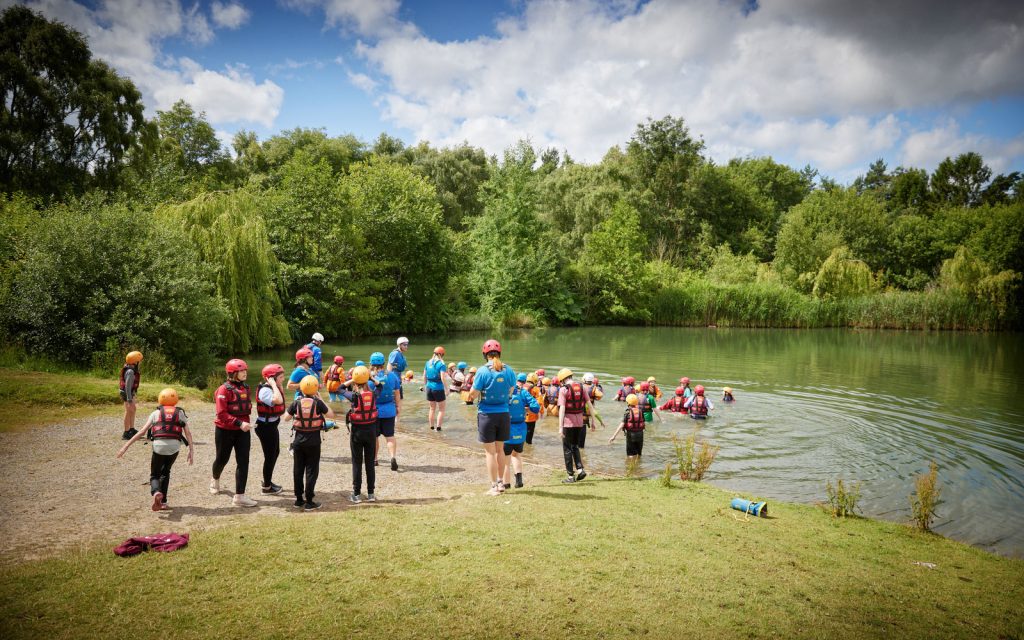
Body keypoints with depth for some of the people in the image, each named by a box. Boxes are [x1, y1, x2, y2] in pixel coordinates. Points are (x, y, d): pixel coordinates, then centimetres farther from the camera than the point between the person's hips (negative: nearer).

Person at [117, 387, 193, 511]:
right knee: (165, 472, 25)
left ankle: (156, 492, -17)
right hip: (174, 446, 1)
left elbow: (142, 432, 8)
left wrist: (126, 446, 10)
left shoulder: (156, 413, 16)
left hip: (159, 445, -1)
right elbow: (188, 433, 6)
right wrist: (191, 451, 5)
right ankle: (163, 502, 20)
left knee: (154, 475, 15)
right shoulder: (180, 413, 17)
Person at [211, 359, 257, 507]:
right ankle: (215, 478, 49)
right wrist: (239, 423, -28)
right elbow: (221, 414, -22)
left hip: (242, 430, 5)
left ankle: (239, 496, -1)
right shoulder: (224, 389, -17)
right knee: (222, 459, 15)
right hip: (225, 430, -5)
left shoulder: (245, 388, 4)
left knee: (243, 462, -4)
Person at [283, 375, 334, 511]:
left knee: (298, 470, 14)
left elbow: (286, 419, 5)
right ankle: (309, 502, 4)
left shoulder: (296, 403, -6)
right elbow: (331, 415, -1)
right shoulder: (318, 403, -13)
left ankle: (299, 499, 21)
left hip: (299, 440, 3)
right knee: (311, 470, 4)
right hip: (313, 441, -3)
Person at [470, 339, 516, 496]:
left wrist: (474, 391, 9)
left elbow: (474, 395, -12)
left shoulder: (483, 371, -14)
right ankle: (500, 482, 29)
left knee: (490, 452, 5)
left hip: (487, 414, -4)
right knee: (500, 449, 19)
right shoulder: (508, 370, -2)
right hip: (504, 414, 4)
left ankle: (494, 487, 9)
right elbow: (511, 391, 8)